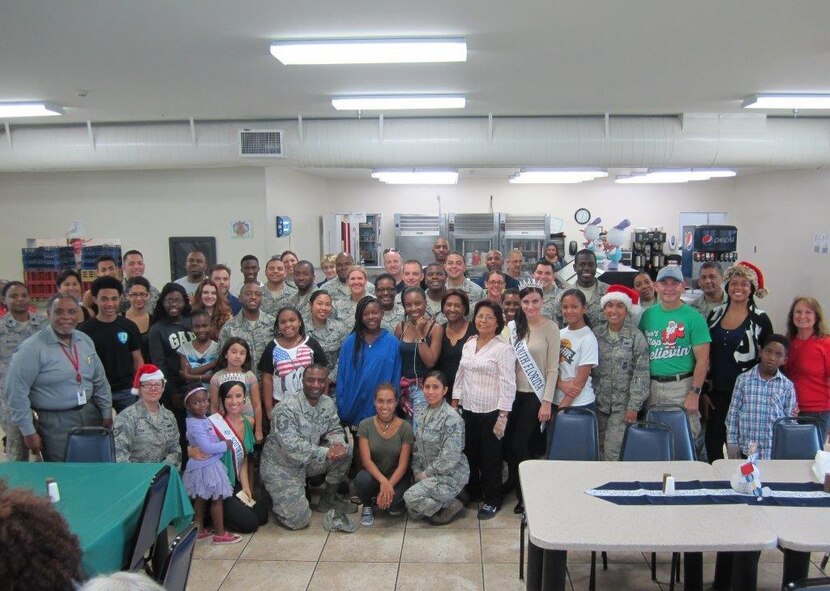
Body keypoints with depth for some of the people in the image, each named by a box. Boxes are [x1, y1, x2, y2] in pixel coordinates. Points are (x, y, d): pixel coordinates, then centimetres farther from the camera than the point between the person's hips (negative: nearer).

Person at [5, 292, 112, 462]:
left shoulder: (85, 340, 5)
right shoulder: (33, 347, -13)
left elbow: (100, 381, 12)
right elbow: (16, 391, -14)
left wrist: (107, 414, 11)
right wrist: (29, 432, -12)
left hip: (90, 415, 5)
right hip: (55, 422, -5)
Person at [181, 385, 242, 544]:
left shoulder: (203, 418, 5)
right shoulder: (195, 425, -25)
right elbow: (206, 447, -30)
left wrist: (223, 442, 6)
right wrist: (225, 445, -18)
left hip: (203, 465, 9)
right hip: (206, 467, -9)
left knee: (200, 499, 18)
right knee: (217, 499, 1)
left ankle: (199, 530, 30)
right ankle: (220, 534, 11)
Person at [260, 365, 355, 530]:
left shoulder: (328, 404, -4)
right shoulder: (287, 408, -26)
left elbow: (335, 430, 3)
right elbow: (291, 446, -33)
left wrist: (338, 444, -22)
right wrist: (326, 452, -33)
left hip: (308, 461, 7)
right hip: (281, 466, -6)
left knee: (345, 451, -11)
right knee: (298, 520, -14)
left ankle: (328, 500, 8)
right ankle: (275, 495, 18)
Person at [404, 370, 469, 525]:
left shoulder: (451, 418, -21)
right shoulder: (426, 414, 5)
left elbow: (450, 457, -25)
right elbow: (417, 447, 9)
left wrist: (427, 473, -16)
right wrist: (418, 472, -3)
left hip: (450, 475, -8)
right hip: (428, 475, 8)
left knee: (411, 497, -23)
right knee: (413, 513, 3)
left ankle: (452, 506, -2)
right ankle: (447, 500, 20)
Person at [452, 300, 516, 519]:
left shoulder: (503, 349, -12)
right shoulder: (468, 345, 8)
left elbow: (507, 385, -14)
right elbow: (460, 375, 14)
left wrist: (503, 416, -17)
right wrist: (454, 402, 10)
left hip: (491, 412, -6)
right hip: (468, 410, 6)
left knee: (490, 458, 5)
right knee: (469, 454, 16)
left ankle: (492, 501, 21)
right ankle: (472, 492, 35)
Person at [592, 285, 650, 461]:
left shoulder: (636, 337, -6)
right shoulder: (596, 334, 3)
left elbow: (641, 375, -8)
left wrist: (633, 406, -11)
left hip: (623, 406, -3)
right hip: (598, 403, 4)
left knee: (614, 453, -7)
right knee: (597, 450, 9)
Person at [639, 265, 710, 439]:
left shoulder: (693, 317, -6)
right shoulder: (648, 315, 7)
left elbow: (702, 359, -8)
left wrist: (694, 393, -14)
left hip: (681, 386, -4)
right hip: (651, 385, 4)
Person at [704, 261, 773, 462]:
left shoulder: (760, 319, -3)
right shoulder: (715, 314, 6)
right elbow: (705, 355, 8)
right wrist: (703, 391, 5)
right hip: (716, 392, 3)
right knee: (713, 444, 8)